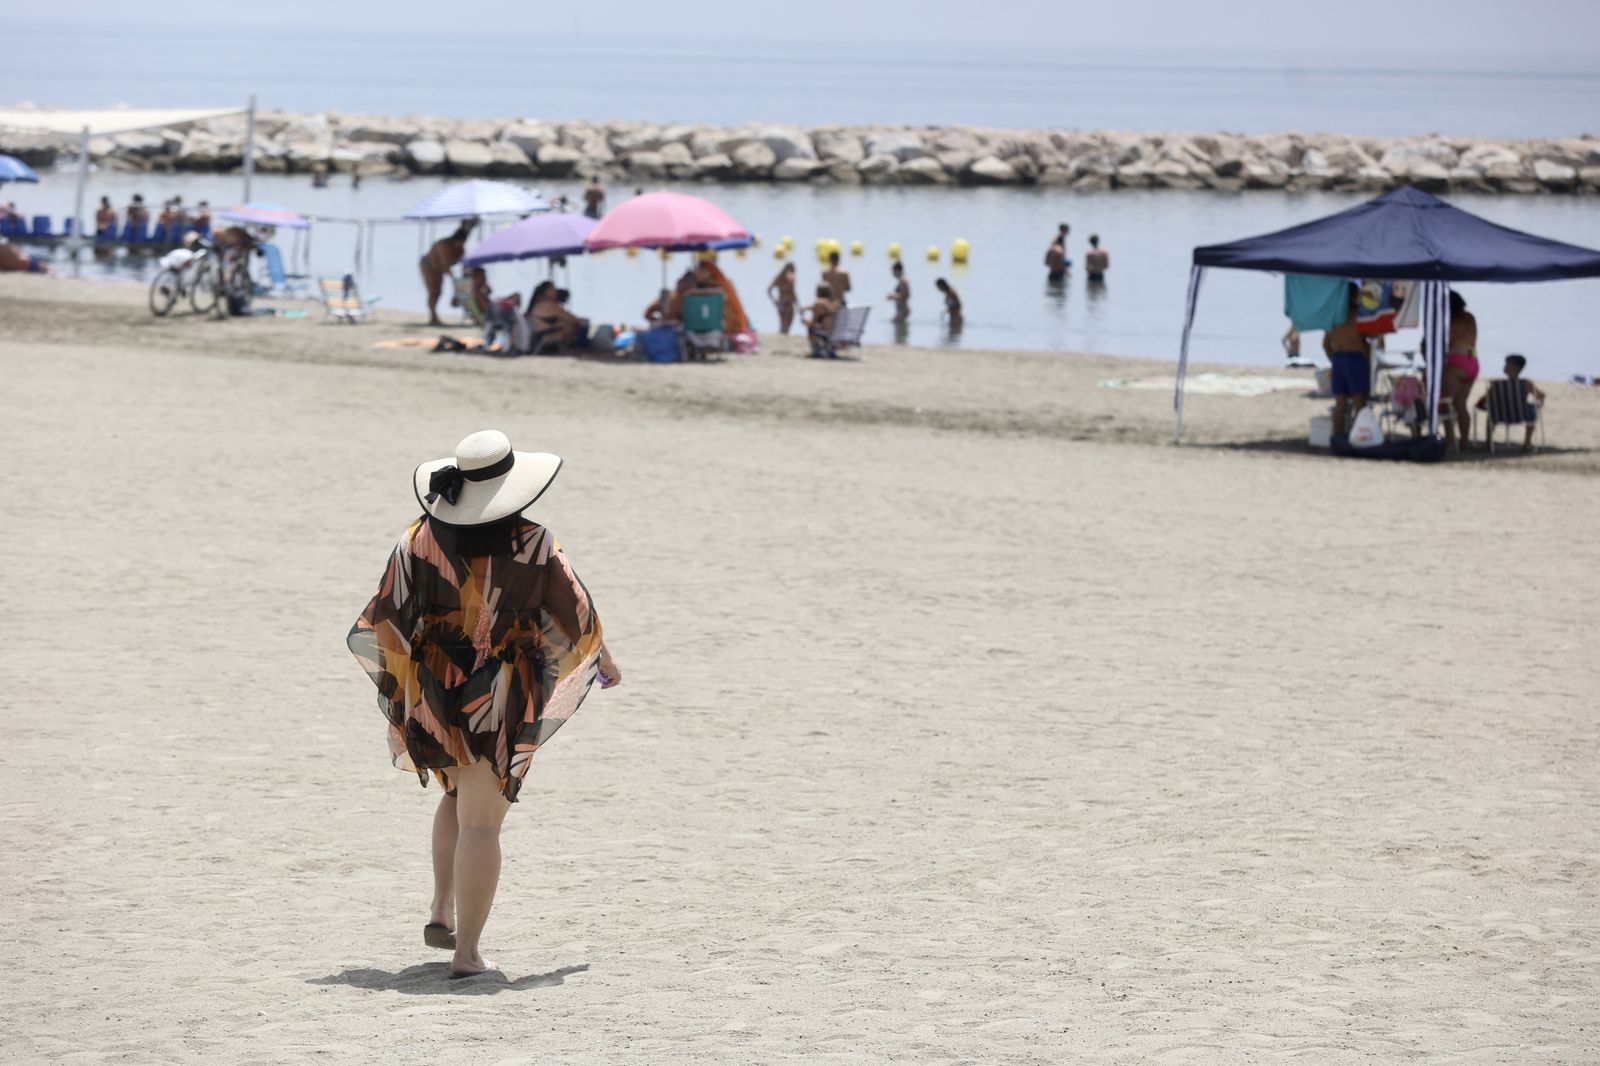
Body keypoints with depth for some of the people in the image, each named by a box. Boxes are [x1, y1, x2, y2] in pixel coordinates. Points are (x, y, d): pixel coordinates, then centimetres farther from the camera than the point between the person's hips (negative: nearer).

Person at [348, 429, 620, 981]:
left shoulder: (421, 539, -6)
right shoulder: (533, 544, -11)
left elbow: (386, 618, -3)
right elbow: (577, 613, 0)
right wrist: (606, 661, 19)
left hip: (431, 692, 3)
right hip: (501, 699, -3)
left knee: (459, 794, 28)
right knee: (481, 822, 0)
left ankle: (442, 911, 18)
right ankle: (467, 951, -1)